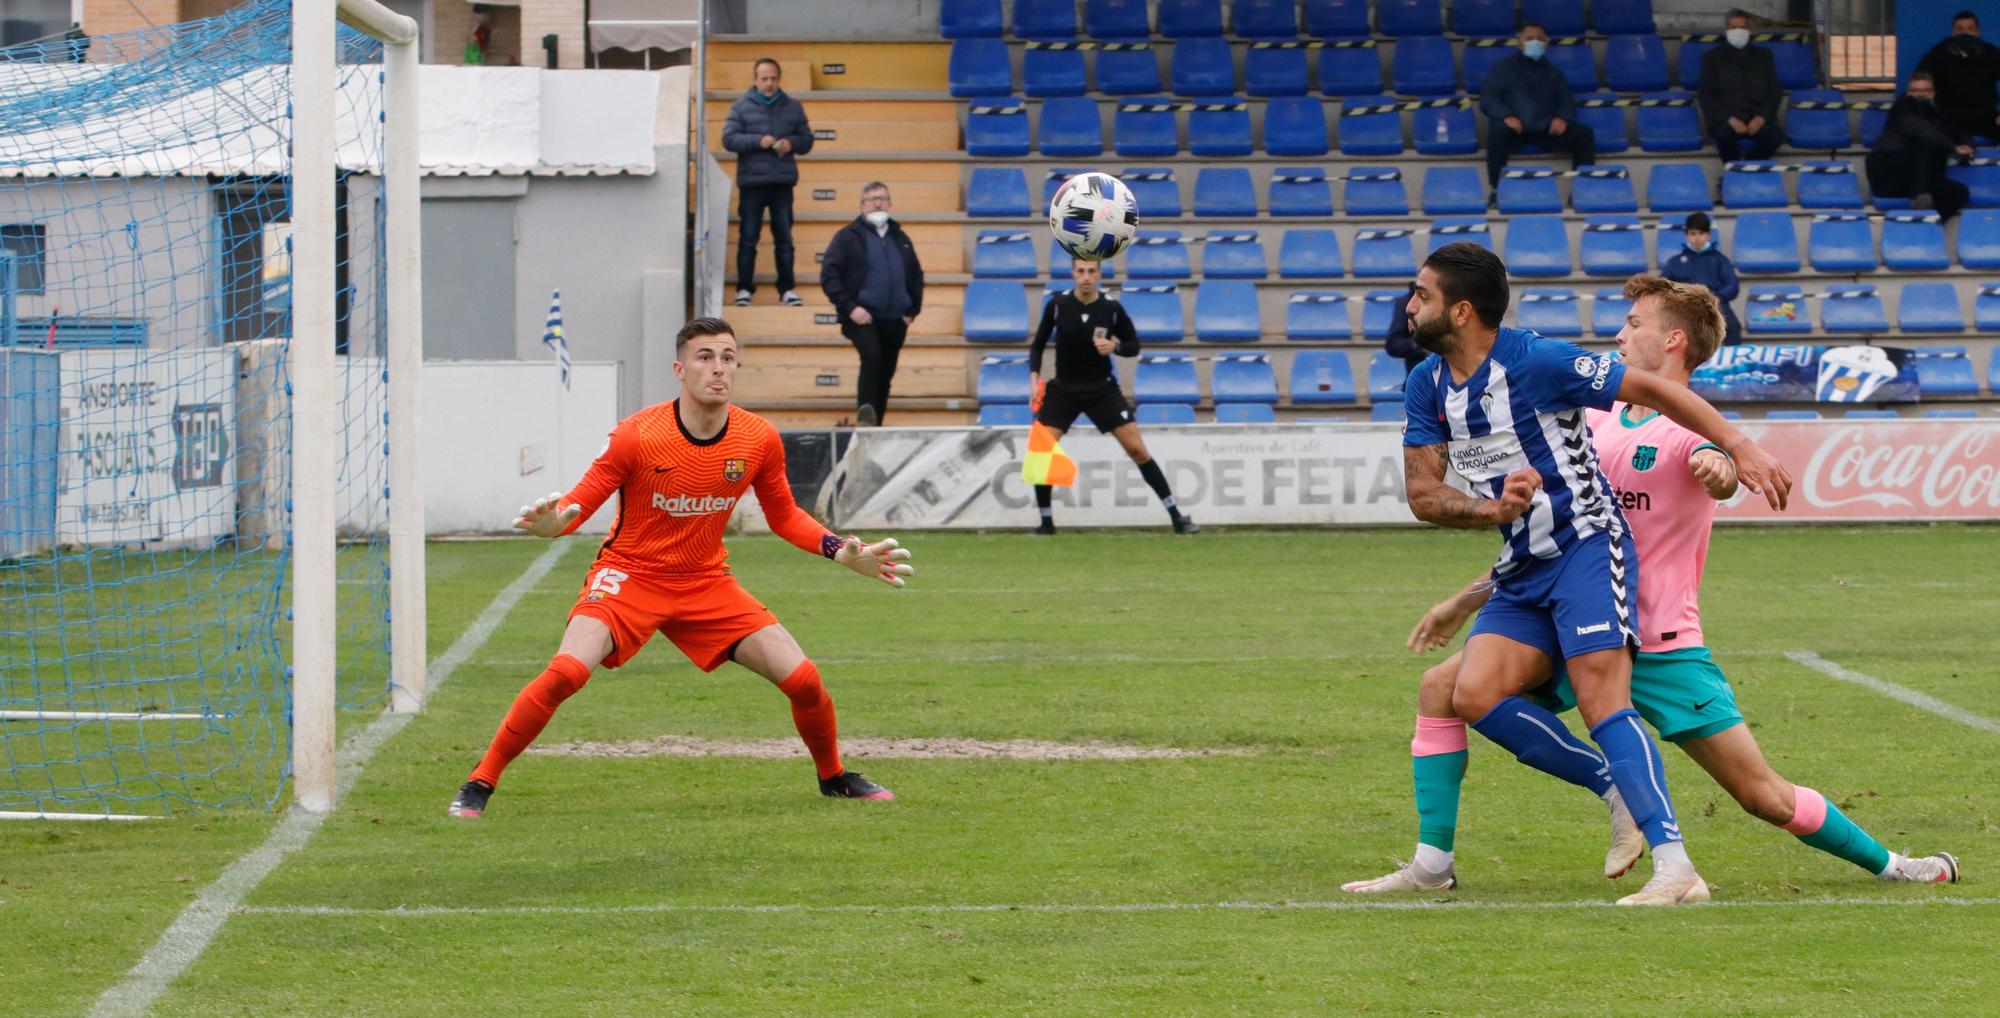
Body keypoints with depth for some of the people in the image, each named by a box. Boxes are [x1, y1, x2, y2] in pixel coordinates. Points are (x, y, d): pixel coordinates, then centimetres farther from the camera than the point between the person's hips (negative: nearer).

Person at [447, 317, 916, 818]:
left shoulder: (759, 440, -7)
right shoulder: (637, 436, -19)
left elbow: (785, 517, 9)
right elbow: (579, 503, -13)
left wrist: (842, 551, -4)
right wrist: (552, 523, -37)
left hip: (708, 584, 4)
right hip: (628, 575, -4)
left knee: (802, 678, -6)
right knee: (567, 670, -28)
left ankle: (833, 776, 24)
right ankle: (480, 783, -14)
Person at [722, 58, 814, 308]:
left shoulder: (793, 107, 9)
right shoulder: (741, 106, 1)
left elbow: (807, 140, 12)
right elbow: (729, 139, -7)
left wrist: (792, 143, -10)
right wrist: (759, 141, -19)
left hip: (782, 183, 2)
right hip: (751, 182, -2)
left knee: (784, 239, 3)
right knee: (748, 238, 0)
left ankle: (787, 289, 7)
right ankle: (744, 289, 5)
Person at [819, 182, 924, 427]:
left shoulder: (900, 239, 16)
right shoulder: (848, 237, 2)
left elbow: (916, 276, 25)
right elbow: (828, 275, -4)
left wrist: (912, 310, 12)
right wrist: (849, 307, -14)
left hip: (894, 320, 5)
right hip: (862, 317, -5)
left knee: (884, 376, 7)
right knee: (872, 357, -29)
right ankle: (865, 414, -31)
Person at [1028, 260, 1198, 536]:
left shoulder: (1112, 309, -8)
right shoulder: (1057, 305, -7)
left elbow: (1134, 346, 4)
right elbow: (1038, 345, 3)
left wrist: (1115, 346, -18)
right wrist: (1034, 378, -10)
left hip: (1102, 389, -1)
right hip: (1063, 389, 1)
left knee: (1137, 449, -7)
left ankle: (1176, 516, -1)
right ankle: (1046, 522, 5)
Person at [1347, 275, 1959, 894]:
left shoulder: (1690, 429, -8)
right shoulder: (1599, 421, 12)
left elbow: (1720, 471, -34)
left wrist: (1719, 469, -59)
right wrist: (1465, 603, 23)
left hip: (1662, 648, -6)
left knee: (1767, 799, -7)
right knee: (1441, 689, -4)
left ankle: (1886, 864, 15)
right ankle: (1431, 866, 1)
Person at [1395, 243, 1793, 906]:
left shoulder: (1536, 362, -14)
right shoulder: (1426, 386, 6)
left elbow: (1650, 389, -10)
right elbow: (1422, 493, 4)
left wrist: (1738, 447, -16)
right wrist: (1491, 509, -17)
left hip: (1586, 549, -7)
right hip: (1521, 573, 7)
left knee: (1602, 700, -24)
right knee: (1475, 696, -14)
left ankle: (1675, 868, -33)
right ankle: (1623, 789, -2)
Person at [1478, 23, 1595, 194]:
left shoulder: (1553, 73, 26)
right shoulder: (1503, 68, 18)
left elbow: (1567, 102, 15)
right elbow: (1487, 99, 5)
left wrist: (1563, 118, -11)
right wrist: (1506, 116, -17)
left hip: (1545, 129, 3)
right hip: (1514, 128, -3)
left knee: (1583, 133, -22)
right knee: (1498, 133, -39)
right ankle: (1497, 191, -38)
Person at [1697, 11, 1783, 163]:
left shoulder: (1764, 56, 18)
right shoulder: (1712, 58, 12)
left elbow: (1775, 92, 13)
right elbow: (1706, 95, 3)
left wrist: (1762, 117, -8)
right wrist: (1729, 119, -13)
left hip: (1758, 119, 2)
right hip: (1724, 120, -2)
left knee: (1774, 136, -32)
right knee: (1726, 133, -38)